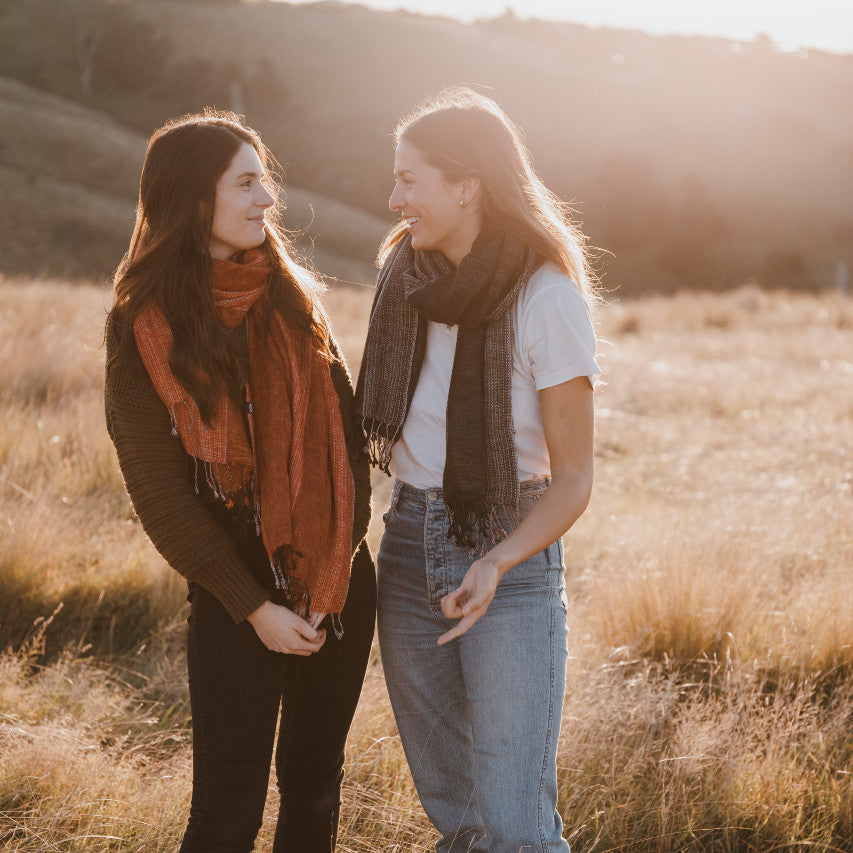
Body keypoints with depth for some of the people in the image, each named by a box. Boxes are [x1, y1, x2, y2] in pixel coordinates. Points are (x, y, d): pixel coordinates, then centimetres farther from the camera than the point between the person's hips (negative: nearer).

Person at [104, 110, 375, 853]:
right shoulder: (145, 327, -8)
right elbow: (160, 491, -9)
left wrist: (332, 575, -7)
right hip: (236, 599, -4)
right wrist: (254, 606, -11)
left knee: (315, 785, 13)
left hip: (340, 587, 5)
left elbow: (347, 437, 5)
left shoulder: (290, 295, 5)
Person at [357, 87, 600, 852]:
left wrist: (496, 565, -27)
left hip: (512, 555, -5)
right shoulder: (408, 274, 4)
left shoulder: (548, 297, -14)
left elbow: (573, 478, -11)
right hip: (410, 546, 6)